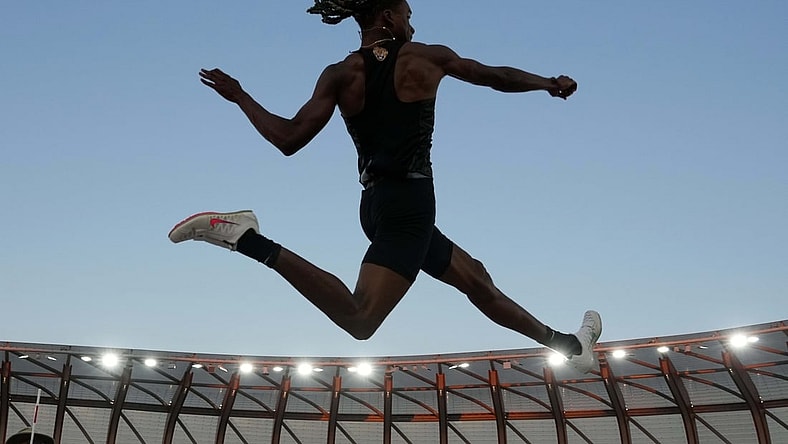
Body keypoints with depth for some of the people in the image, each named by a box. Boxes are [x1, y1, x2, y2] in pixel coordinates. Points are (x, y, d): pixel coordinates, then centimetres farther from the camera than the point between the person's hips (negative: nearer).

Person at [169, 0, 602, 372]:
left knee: (476, 279, 18)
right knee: (359, 319, -19)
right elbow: (499, 77, 12)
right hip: (409, 202, -7)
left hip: (376, 204, 8)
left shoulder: (340, 74, 5)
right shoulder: (427, 57, 0)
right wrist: (551, 84, 30)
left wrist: (239, 97, 9)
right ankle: (248, 239, -29)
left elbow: (289, 139, -6)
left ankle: (568, 345, 32)